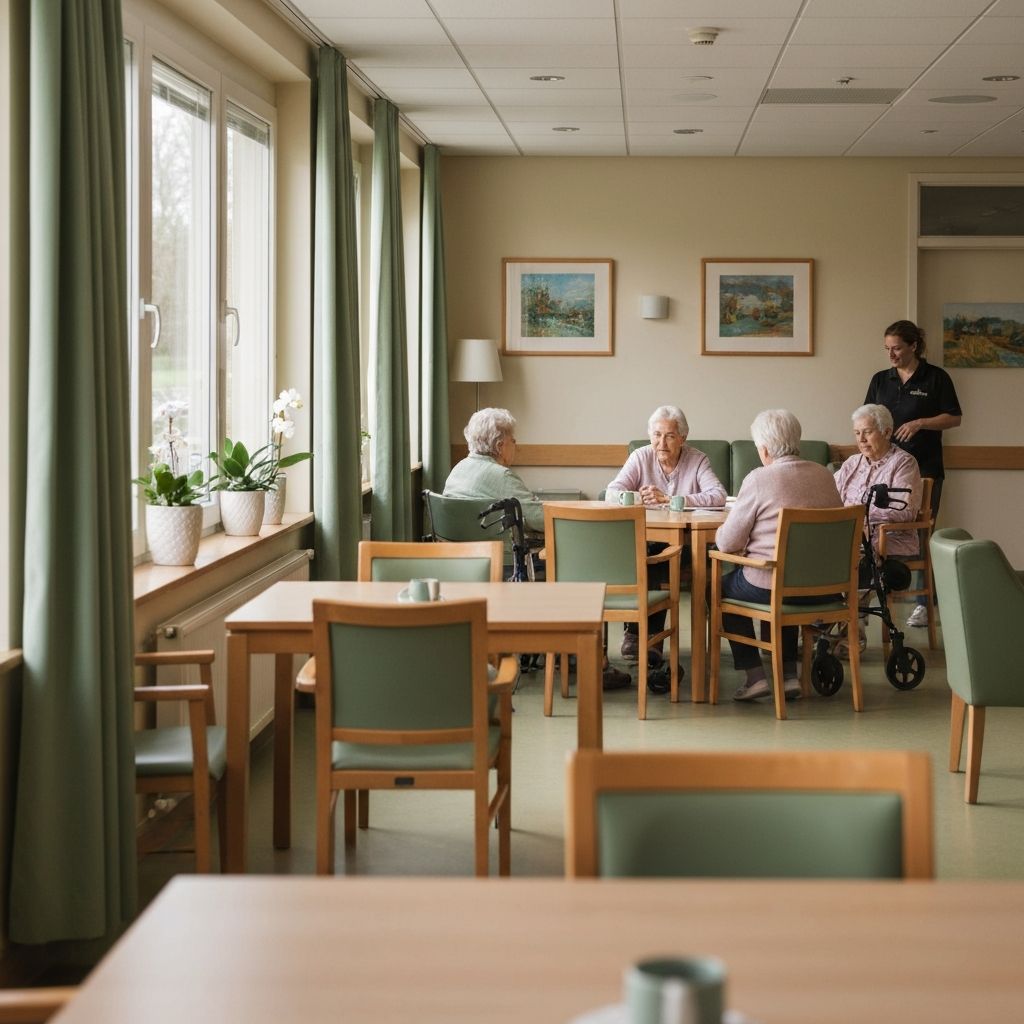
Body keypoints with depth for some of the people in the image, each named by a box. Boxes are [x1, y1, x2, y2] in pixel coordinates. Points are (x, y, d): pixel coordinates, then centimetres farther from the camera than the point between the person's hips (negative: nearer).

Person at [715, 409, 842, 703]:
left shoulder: (759, 479, -12)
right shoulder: (824, 475, 4)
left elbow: (727, 542, -10)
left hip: (769, 586, -6)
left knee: (723, 587, 24)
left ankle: (755, 676, 14)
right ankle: (789, 674, 28)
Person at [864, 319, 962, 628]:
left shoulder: (935, 378, -1)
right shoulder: (880, 380, 10)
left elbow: (954, 418, -2)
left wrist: (920, 423, -15)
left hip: (925, 469, -4)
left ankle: (924, 602, 3)